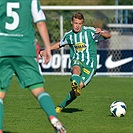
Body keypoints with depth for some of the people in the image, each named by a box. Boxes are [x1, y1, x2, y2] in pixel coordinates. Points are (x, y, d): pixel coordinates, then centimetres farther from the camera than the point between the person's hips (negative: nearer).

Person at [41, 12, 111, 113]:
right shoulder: (69, 35, 10)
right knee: (76, 68, -38)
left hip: (90, 64, -2)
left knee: (80, 86, -19)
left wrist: (101, 33, -28)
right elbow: (59, 44, 31)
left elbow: (108, 35, -6)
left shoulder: (90, 31, -2)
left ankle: (62, 106, -5)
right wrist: (45, 51, 29)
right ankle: (75, 84, -70)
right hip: (76, 61, 2)